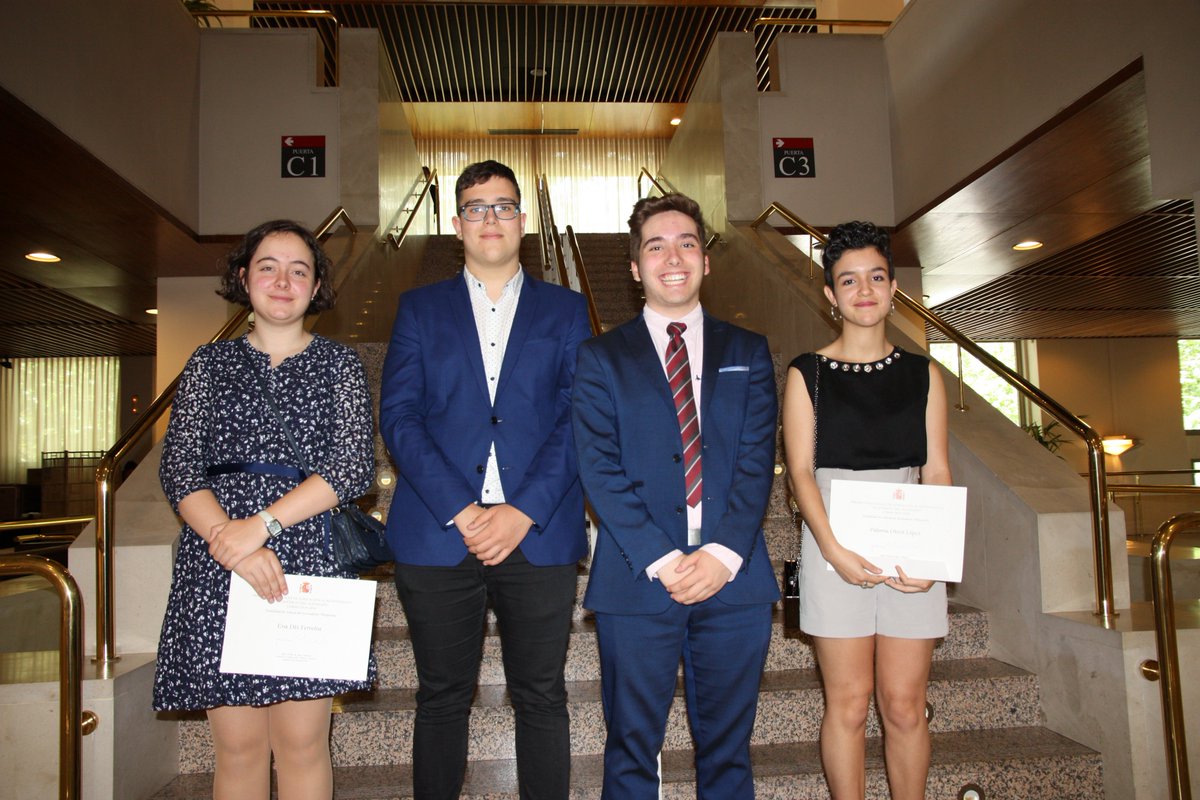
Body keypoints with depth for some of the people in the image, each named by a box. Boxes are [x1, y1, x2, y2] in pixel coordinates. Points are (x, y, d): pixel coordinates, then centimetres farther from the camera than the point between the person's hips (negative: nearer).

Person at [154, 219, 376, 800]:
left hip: (309, 560, -1)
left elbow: (355, 464, -3)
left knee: (302, 743, 2)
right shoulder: (209, 364, 13)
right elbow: (177, 468, 3)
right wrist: (228, 539, -14)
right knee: (238, 746, 5)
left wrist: (263, 523, -13)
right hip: (216, 568, 1)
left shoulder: (339, 364, 9)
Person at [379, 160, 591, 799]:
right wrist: (460, 512, -11)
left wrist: (522, 513, -11)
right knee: (442, 697, 11)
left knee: (541, 697, 8)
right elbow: (399, 417, 1)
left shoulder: (565, 310, 11)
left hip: (537, 535, 0)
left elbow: (578, 420, 1)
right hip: (437, 535, 1)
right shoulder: (420, 309, 11)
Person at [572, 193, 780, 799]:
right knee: (632, 749, 10)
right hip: (637, 582, -1)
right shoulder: (601, 358, 5)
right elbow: (601, 471, -4)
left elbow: (757, 461, 1)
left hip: (735, 577, 2)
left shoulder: (748, 354, 11)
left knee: (727, 749, 14)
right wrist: (661, 561, -14)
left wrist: (722, 554, -12)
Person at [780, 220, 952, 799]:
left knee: (905, 706, 7)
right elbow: (800, 470, -4)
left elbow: (937, 474, 5)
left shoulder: (922, 374, 9)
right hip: (837, 549, -2)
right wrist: (834, 549, -17)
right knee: (849, 705, 3)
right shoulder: (806, 374, 3)